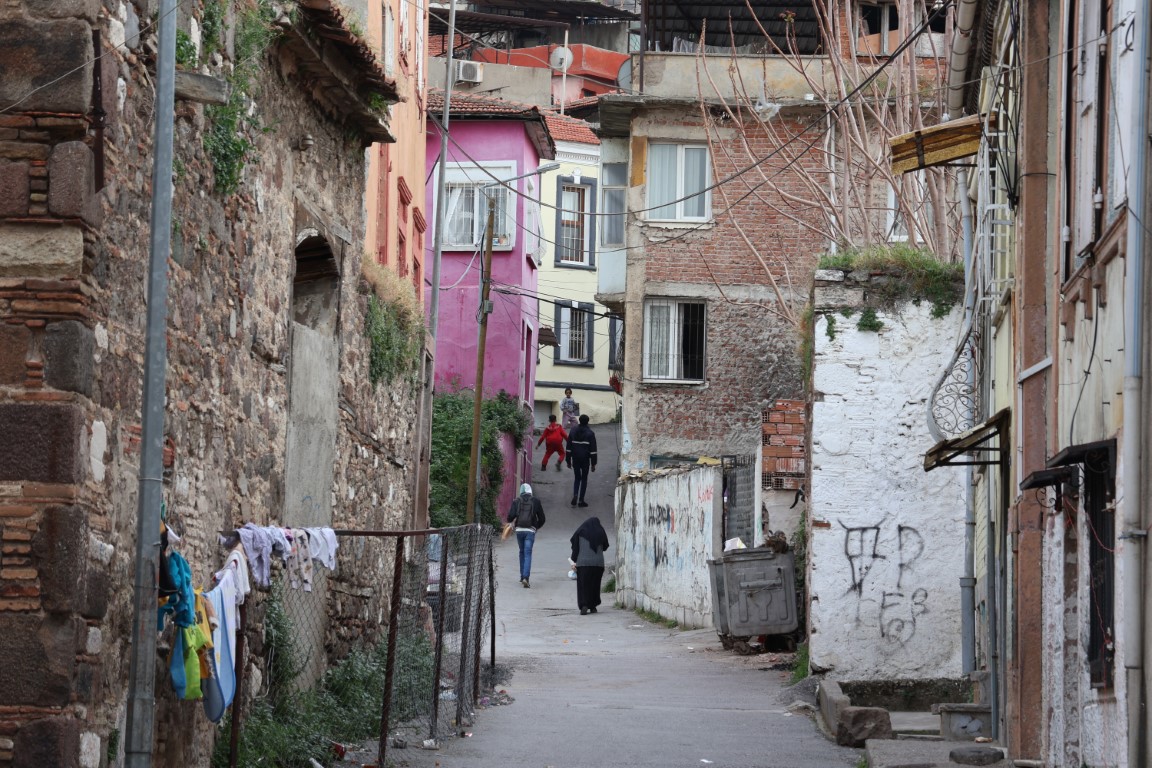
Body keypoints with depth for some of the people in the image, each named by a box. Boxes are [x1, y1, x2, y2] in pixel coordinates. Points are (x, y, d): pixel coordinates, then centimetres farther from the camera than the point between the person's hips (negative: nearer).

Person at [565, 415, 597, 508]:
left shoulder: (573, 432, 3)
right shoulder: (590, 433, -6)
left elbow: (569, 448, 6)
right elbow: (593, 450, -7)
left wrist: (568, 461, 12)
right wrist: (593, 464, -3)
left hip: (575, 460, 3)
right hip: (585, 460, -2)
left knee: (577, 478, 16)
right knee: (584, 479, 8)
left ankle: (575, 495, -8)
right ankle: (581, 500, 7)